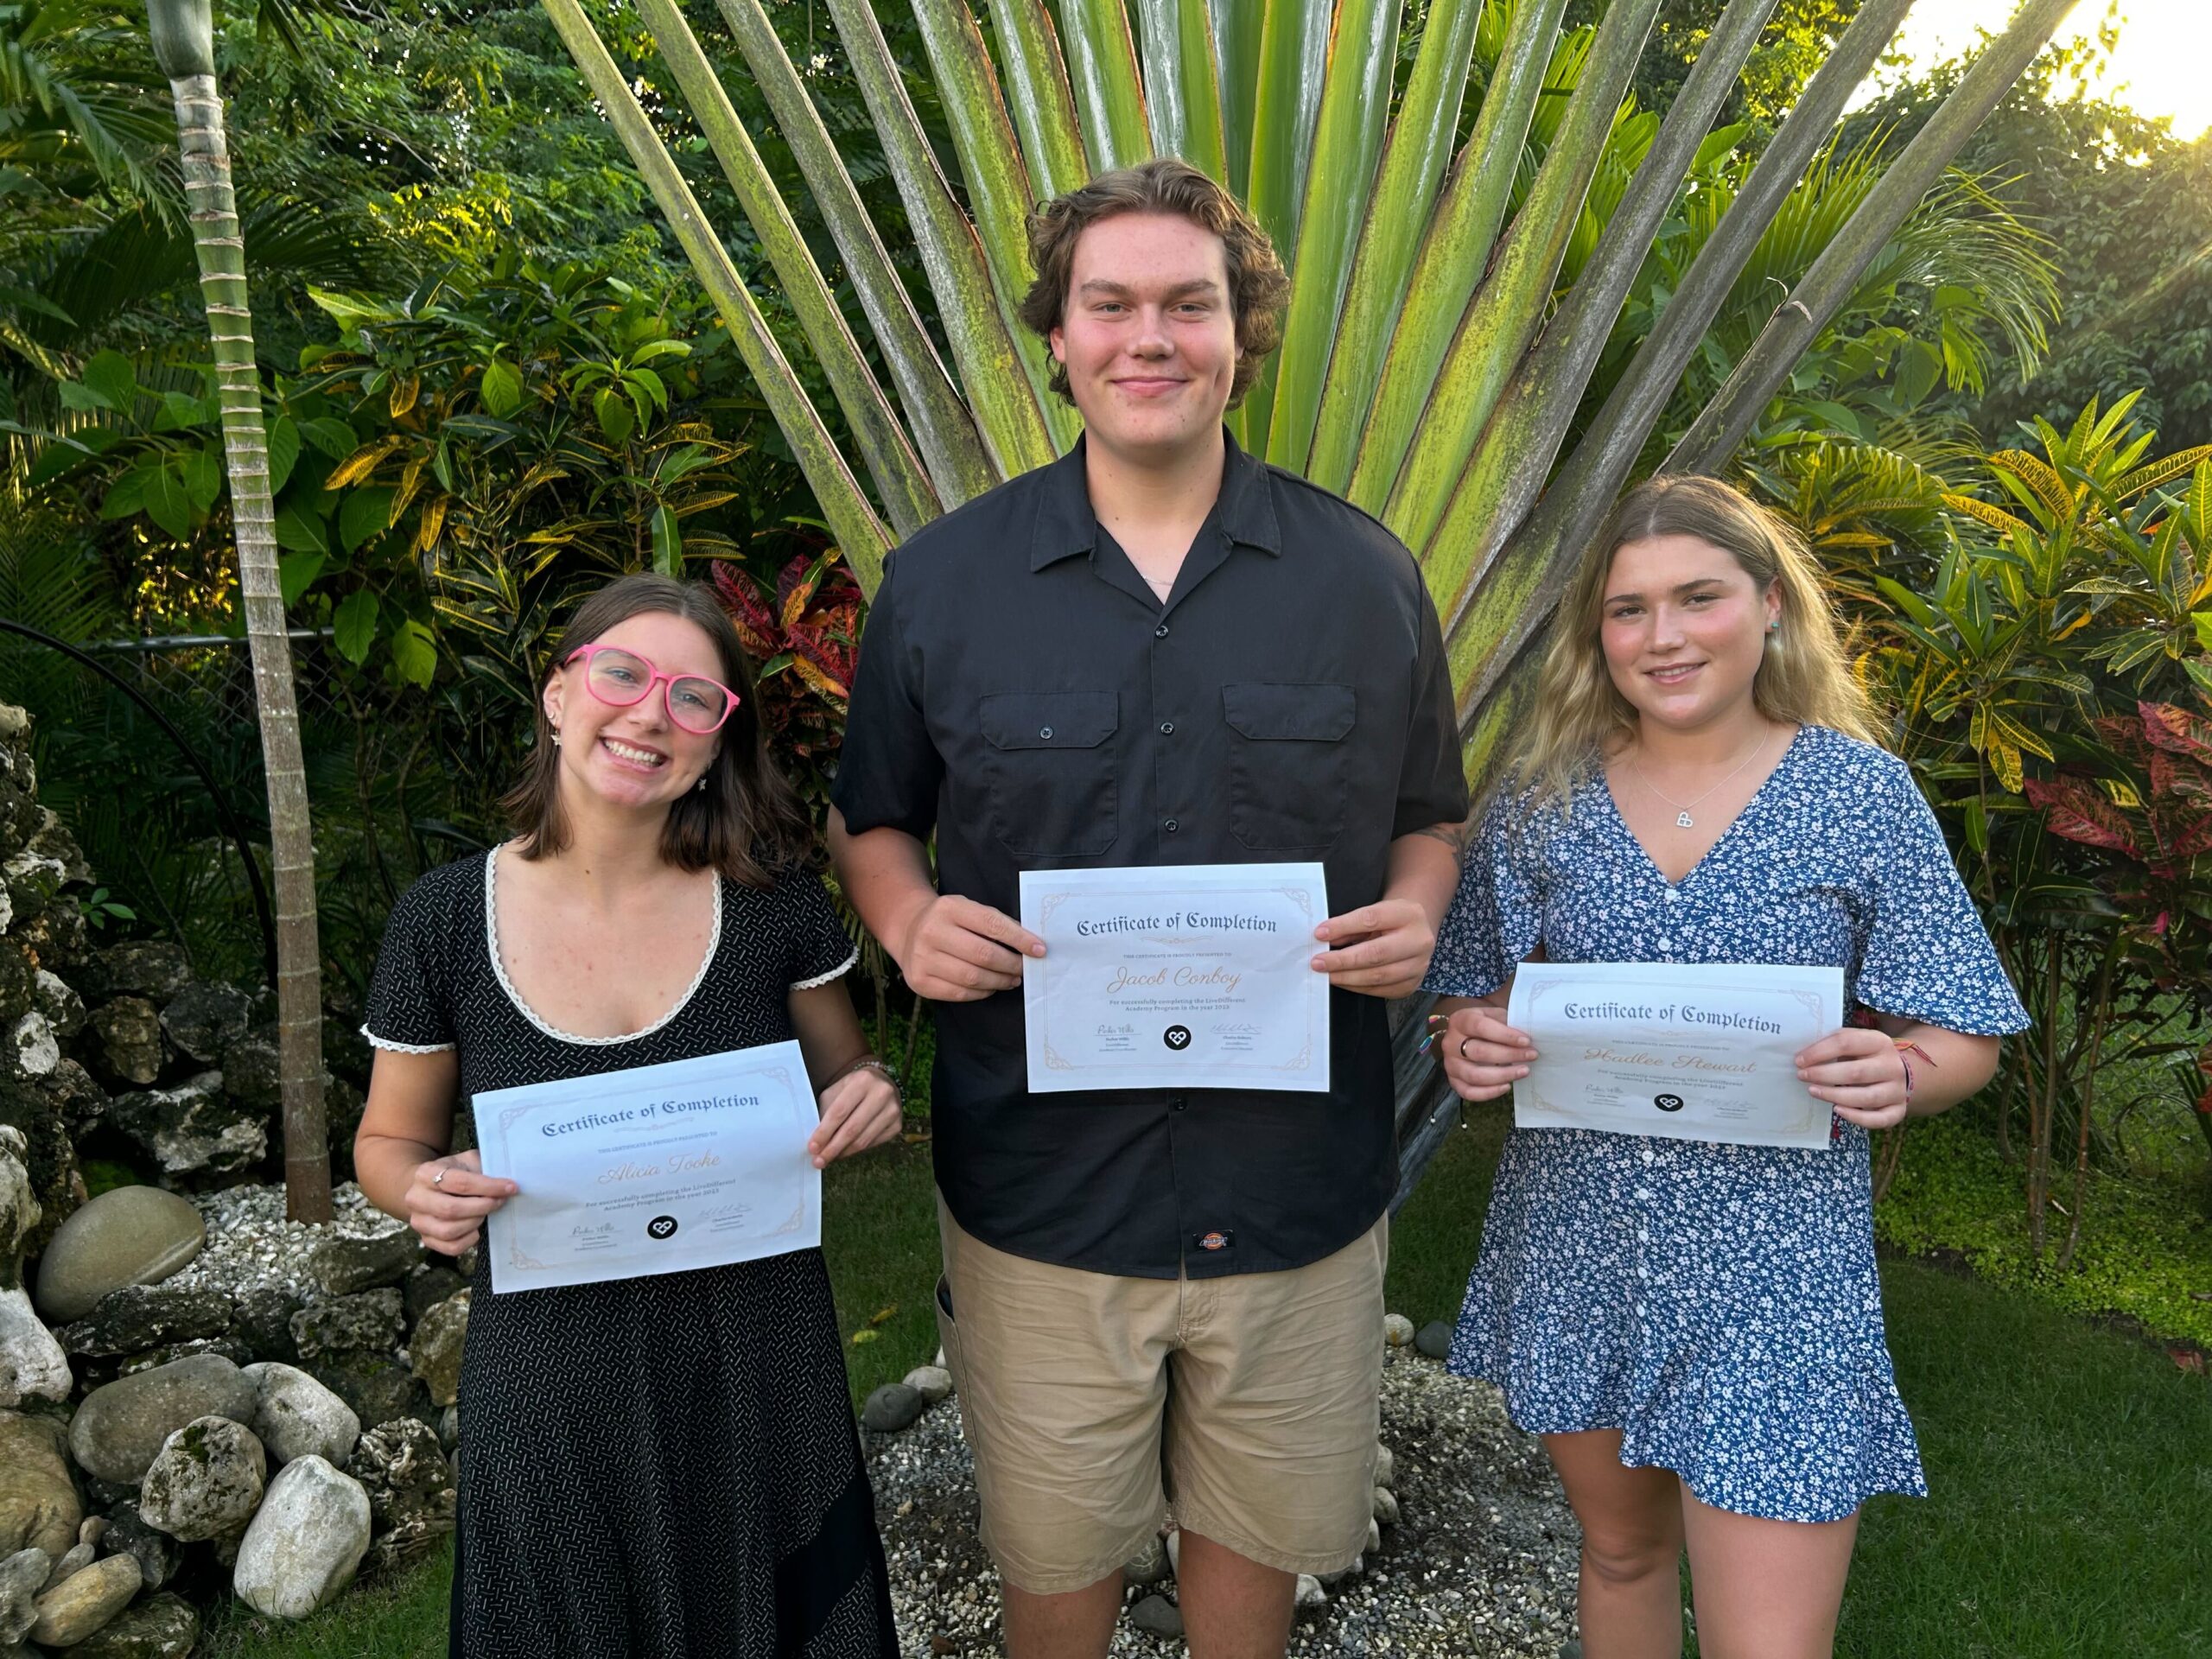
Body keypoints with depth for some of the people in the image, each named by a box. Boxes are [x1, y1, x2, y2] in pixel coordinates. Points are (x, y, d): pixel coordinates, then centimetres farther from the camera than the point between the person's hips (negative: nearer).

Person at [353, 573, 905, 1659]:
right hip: (551, 1374, 0)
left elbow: (844, 1073, 6)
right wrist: (426, 1190, -17)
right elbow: (391, 1139, 4)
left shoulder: (772, 899, -9)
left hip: (755, 1358, 1)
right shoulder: (442, 920, -9)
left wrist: (867, 1100, -16)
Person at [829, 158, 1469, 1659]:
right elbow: (873, 823, 8)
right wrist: (911, 921, -13)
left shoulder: (1367, 578, 0)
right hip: (1040, 1181, 0)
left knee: (1259, 1531, 21)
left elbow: (1430, 818, 10)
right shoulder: (941, 582, -2)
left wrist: (1412, 915, -12)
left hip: (1299, 1181, 1)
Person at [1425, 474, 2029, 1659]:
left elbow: (1960, 1039, -2)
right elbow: (1475, 1002, 6)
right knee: (1620, 1551, 22)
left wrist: (1895, 1077, -24)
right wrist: (1469, 1050, -16)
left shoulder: (1860, 792, -5)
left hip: (1772, 1265, -2)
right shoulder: (1543, 800, 0)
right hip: (1576, 1245, 3)